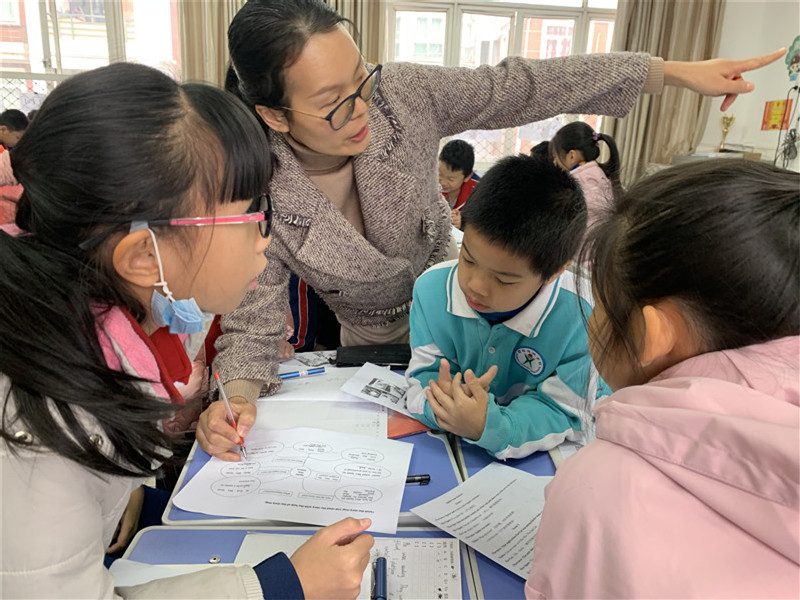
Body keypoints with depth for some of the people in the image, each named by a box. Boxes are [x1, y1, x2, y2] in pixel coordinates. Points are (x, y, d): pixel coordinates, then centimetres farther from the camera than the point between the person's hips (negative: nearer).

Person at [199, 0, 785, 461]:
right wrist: (239, 397, -45)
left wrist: (676, 71, -18)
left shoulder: (402, 93, -27)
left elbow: (520, 89, -21)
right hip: (368, 339, -1)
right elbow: (253, 325, -23)